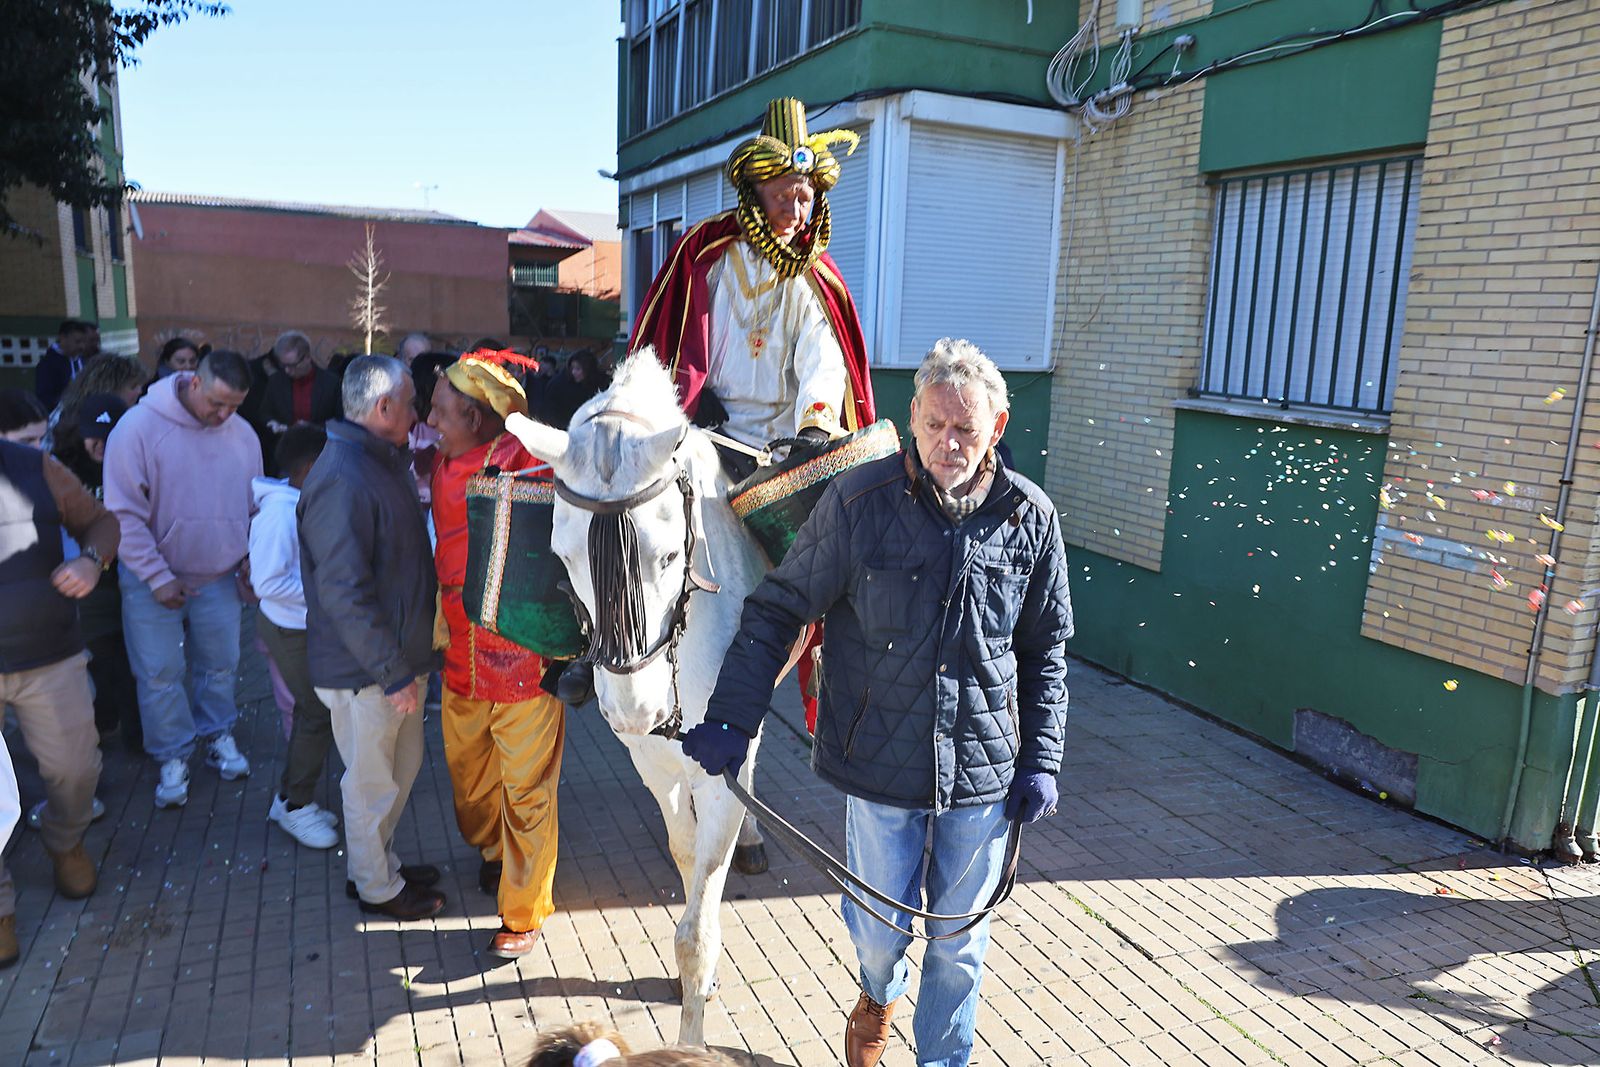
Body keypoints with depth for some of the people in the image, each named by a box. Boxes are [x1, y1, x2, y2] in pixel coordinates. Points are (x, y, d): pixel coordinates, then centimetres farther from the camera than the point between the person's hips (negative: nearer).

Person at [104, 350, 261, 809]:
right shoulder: (139, 427, -17)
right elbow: (125, 513, -15)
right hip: (153, 581, -3)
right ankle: (173, 757, 21)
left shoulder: (241, 434, -4)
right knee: (160, 673, 5)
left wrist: (251, 556, 2)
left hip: (219, 577, 3)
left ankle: (218, 734, 35)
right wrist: (158, 577, -16)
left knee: (220, 664, 15)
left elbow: (254, 504, 10)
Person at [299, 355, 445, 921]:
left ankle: (380, 862, 42)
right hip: (367, 670, -9)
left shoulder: (384, 462, 9)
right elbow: (344, 592, -27)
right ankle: (377, 887, 29)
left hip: (399, 656, 9)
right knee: (372, 783, 9)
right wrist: (392, 670, -23)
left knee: (403, 766, 23)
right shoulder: (342, 480, -24)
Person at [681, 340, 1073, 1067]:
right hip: (880, 762, -1)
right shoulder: (858, 501, -13)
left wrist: (1042, 760, 2)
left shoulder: (1030, 518, -5)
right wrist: (731, 719, -12)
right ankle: (878, 994, 52)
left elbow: (1046, 650, 5)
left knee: (959, 940, 16)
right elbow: (778, 608, -6)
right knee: (880, 928, 15)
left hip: (984, 768, 2)